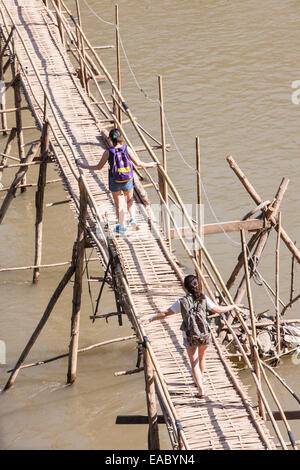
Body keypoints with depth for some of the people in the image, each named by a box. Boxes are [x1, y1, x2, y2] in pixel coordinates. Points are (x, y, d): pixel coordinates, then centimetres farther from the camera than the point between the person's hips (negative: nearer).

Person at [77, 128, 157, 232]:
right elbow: (138, 163, -7)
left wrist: (85, 167, 8)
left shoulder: (108, 152, -14)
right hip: (128, 181, 1)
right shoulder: (127, 149, -12)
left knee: (118, 204, 16)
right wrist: (149, 165, 11)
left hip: (115, 182, -1)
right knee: (129, 201, 25)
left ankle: (122, 226, 25)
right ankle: (132, 218, 3)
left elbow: (99, 167, -6)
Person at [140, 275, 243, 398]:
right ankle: (201, 379, 47)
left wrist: (150, 319, 1)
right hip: (205, 335, 2)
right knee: (201, 357, 28)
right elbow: (218, 310, -3)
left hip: (190, 337, -2)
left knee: (194, 363, 8)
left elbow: (165, 313, -9)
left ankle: (201, 389, -1)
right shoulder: (204, 299, -11)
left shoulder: (181, 302, -15)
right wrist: (233, 307, 13)